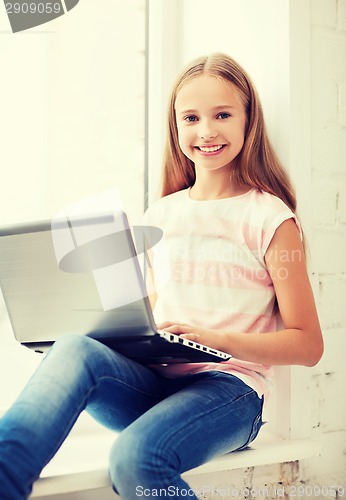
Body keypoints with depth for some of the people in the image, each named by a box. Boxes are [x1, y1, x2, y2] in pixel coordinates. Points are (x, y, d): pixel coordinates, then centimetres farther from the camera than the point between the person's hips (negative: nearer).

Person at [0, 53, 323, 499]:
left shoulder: (268, 217, 1)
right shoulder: (160, 214, 15)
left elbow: (308, 345, -1)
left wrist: (219, 339, -16)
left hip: (227, 386, -4)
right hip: (155, 379, 4)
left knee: (135, 456, -37)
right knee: (75, 349, -30)